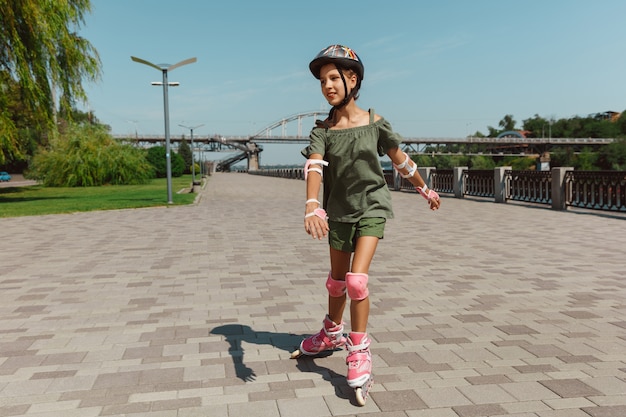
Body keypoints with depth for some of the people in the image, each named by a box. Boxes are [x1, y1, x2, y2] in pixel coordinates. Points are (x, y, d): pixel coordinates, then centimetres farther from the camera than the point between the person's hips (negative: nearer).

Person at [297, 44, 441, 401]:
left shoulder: (375, 122, -7)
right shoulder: (323, 129, -7)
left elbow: (401, 160, 5)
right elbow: (314, 166, -25)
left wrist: (425, 189, 17)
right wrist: (312, 206, -43)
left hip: (372, 208, -2)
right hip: (339, 211, 3)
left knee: (357, 279, -17)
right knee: (337, 281, 17)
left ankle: (360, 349, 2)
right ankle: (333, 333, 43)